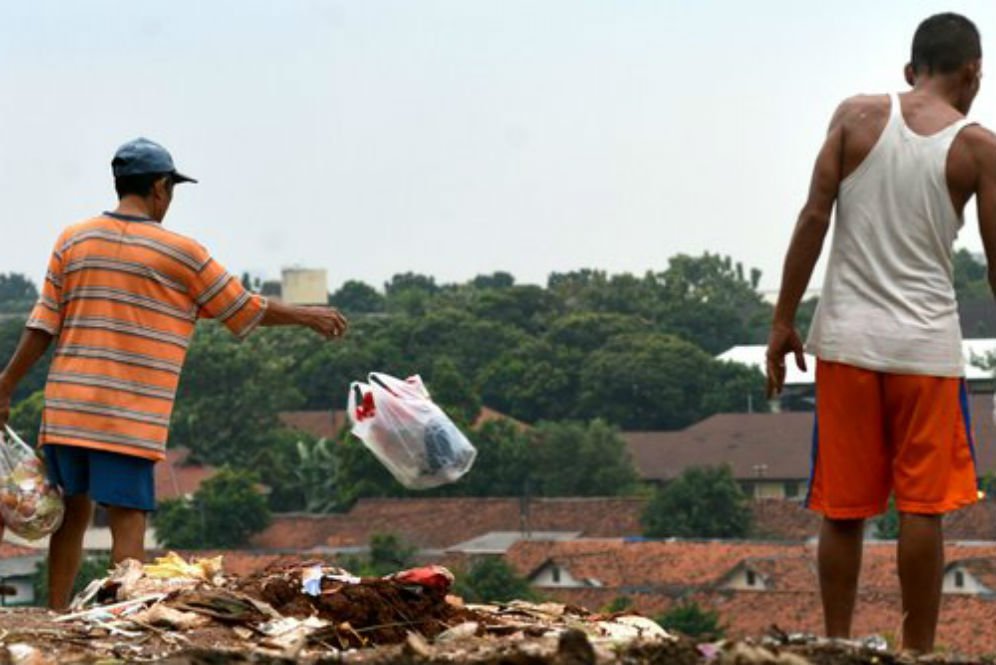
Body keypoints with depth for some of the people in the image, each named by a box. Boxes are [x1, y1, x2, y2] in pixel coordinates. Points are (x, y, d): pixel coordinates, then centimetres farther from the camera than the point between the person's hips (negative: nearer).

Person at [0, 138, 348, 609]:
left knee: (72, 515, 15)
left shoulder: (73, 241, 7)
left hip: (65, 408, 4)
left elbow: (42, 327, 4)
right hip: (131, 417, -4)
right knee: (128, 523, -3)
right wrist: (307, 317, 22)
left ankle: (56, 618, 16)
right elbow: (248, 310, 7)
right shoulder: (180, 253, -2)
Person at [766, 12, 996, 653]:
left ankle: (837, 647, 12)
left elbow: (814, 219, -2)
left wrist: (784, 321, 3)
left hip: (848, 339, 2)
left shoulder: (857, 115, 3)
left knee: (843, 509, 8)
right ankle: (918, 653, 3)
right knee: (923, 508, 3)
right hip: (927, 342, -2)